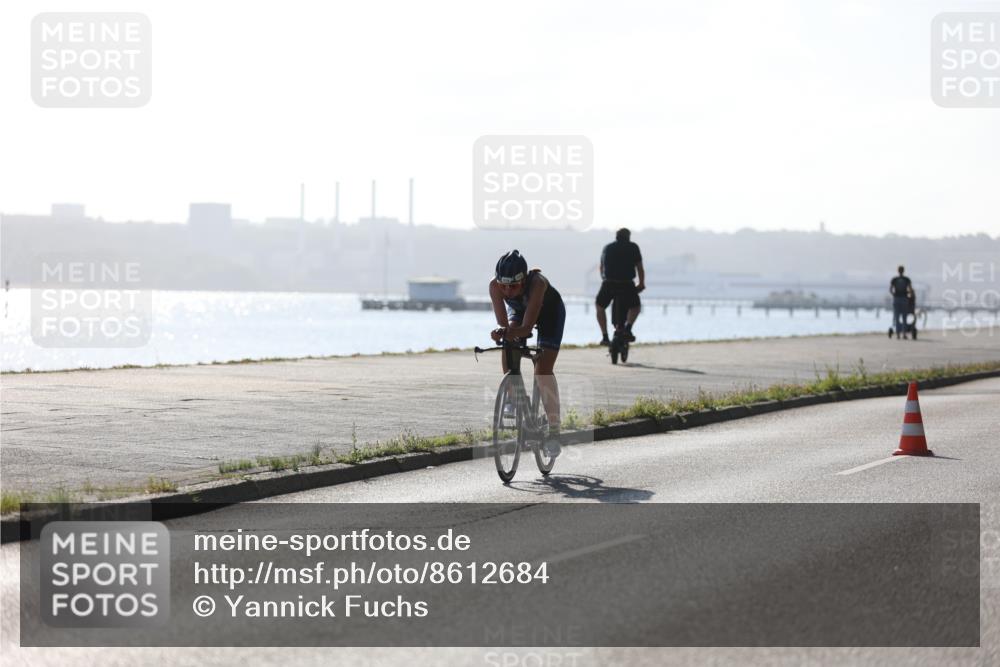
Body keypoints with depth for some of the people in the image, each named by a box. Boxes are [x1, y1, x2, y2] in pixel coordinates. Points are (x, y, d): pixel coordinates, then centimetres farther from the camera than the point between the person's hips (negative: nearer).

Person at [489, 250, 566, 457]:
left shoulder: (537, 283, -43)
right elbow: (503, 324, -34)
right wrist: (502, 333, -55)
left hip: (550, 311, -4)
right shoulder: (495, 286, -34)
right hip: (518, 309, 4)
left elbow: (527, 327, -46)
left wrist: (505, 333, -63)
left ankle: (553, 432, -15)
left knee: (543, 369, -17)